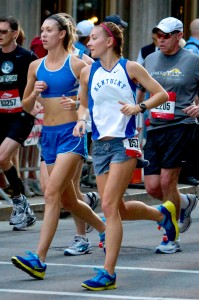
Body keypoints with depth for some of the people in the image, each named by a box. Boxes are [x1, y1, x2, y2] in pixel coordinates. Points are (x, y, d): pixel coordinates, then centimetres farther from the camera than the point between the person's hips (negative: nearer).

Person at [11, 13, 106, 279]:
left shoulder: (77, 65, -6)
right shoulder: (36, 67, 9)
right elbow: (27, 106, 16)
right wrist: (34, 93, -3)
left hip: (71, 133, -7)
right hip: (48, 135, 7)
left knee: (52, 193, -18)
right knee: (67, 200, 14)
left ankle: (39, 259, -22)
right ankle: (105, 229, 40)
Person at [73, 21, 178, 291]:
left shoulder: (130, 68, -4)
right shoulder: (88, 72, 7)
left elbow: (162, 94, 0)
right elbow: (83, 104, 21)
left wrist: (139, 107, -15)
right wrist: (81, 120, 0)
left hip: (124, 144, -6)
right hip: (100, 145, 6)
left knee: (109, 205, -14)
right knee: (117, 209, 9)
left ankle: (108, 273, -12)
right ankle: (161, 213, 39)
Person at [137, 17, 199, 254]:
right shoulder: (150, 60, 12)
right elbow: (139, 91, 23)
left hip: (180, 126, -5)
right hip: (154, 128, 5)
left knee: (167, 181, -9)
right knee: (152, 186, 0)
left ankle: (171, 239, 3)